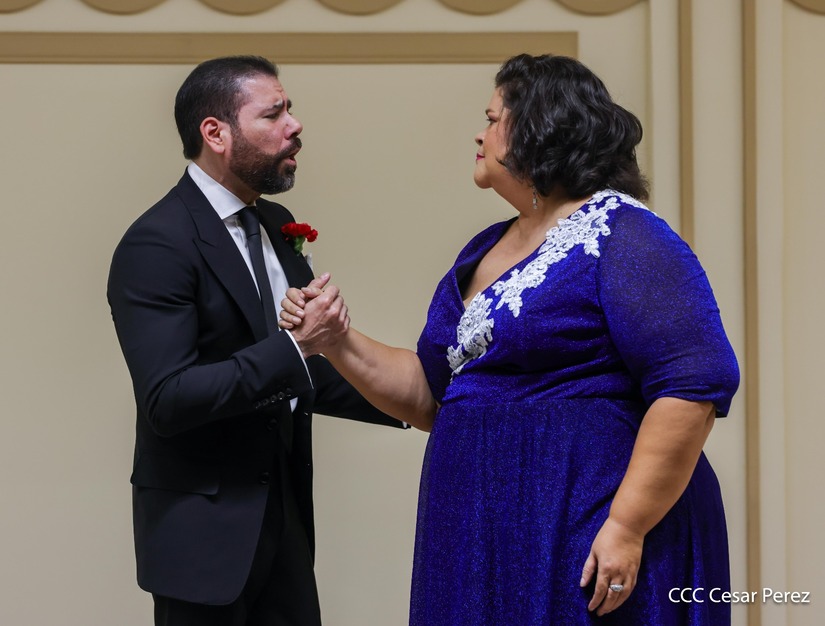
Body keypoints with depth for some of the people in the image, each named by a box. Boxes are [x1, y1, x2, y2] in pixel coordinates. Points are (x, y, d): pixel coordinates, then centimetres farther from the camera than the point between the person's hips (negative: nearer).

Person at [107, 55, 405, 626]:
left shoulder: (275, 226, 10)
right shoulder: (156, 246, -16)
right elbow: (168, 399, -24)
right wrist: (291, 348, -27)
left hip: (283, 513, 8)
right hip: (202, 526, -8)